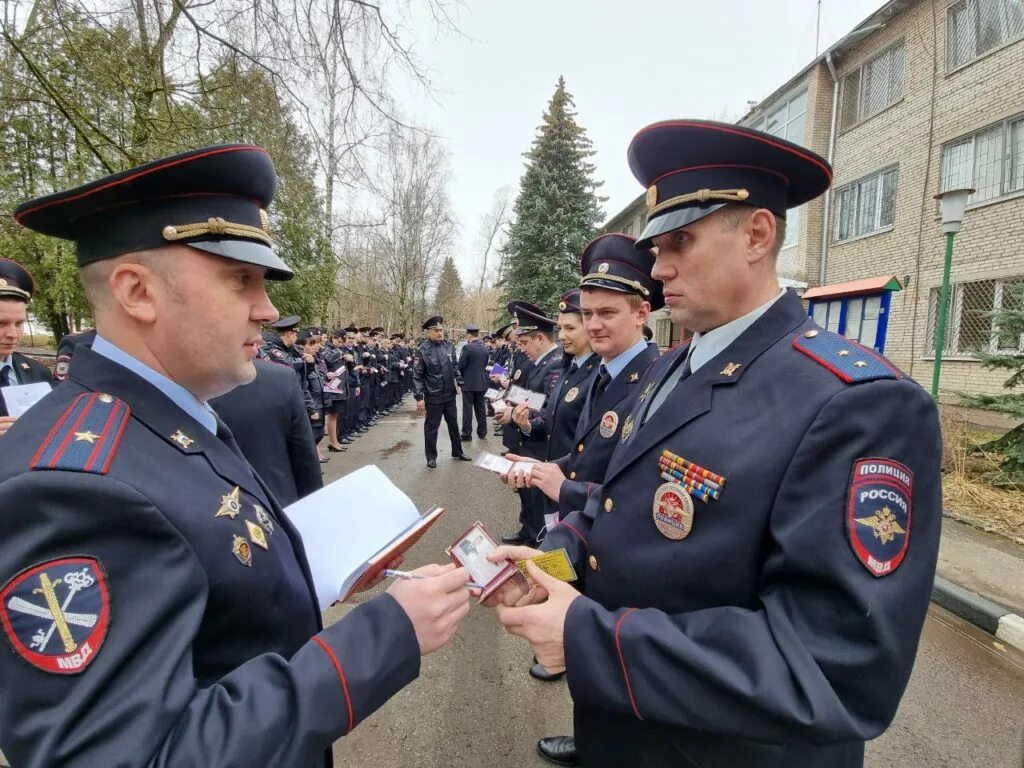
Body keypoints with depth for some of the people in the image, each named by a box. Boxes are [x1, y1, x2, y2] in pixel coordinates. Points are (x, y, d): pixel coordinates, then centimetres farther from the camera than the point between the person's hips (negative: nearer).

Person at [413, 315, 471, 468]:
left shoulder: (448, 346, 1)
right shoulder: (423, 350, -13)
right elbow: (417, 375, -12)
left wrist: (459, 382, 6)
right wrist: (419, 397, -16)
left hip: (450, 394, 5)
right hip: (433, 396, -5)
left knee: (453, 423, 17)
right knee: (431, 426, 7)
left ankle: (457, 451, 33)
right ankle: (431, 457, 21)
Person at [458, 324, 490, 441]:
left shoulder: (467, 347, -15)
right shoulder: (485, 348, 4)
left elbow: (461, 366, -12)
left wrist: (462, 375, 7)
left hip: (468, 383, -6)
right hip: (482, 382, 6)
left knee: (467, 408, 0)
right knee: (480, 407, 12)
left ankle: (467, 434, 3)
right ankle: (482, 432, 19)